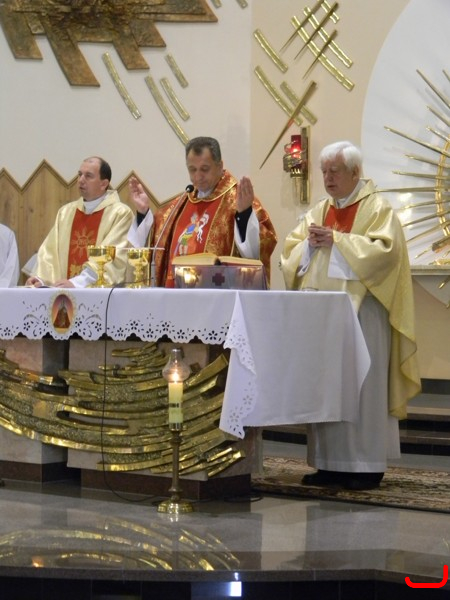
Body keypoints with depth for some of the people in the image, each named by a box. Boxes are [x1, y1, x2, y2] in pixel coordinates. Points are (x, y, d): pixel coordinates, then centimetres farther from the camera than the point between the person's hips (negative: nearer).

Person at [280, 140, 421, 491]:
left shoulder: (378, 208, 0)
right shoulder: (318, 212, 19)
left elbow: (385, 249, -15)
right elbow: (291, 252, 15)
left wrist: (336, 241, -15)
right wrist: (310, 244, -6)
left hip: (360, 311, -6)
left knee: (360, 385, -6)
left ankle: (366, 464, -1)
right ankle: (329, 462, 9)